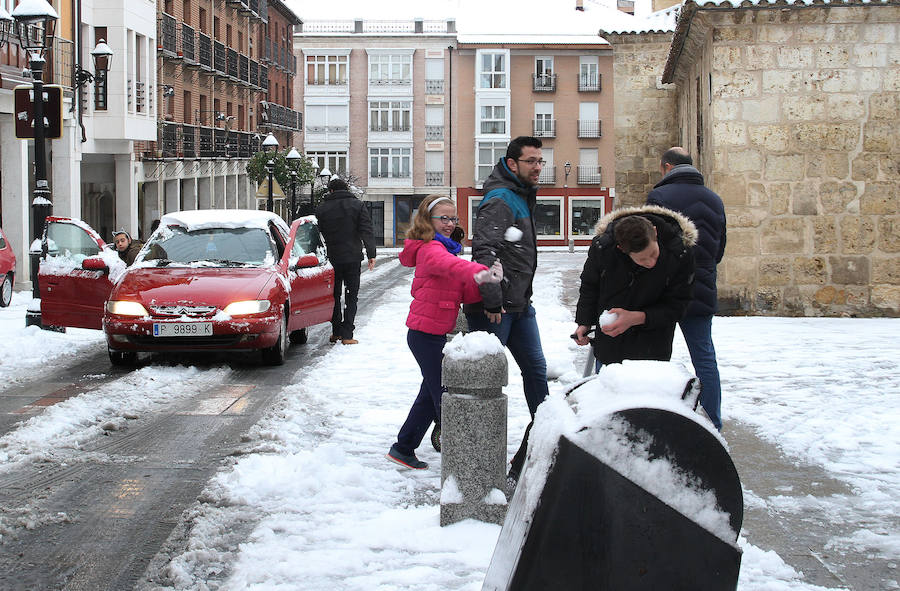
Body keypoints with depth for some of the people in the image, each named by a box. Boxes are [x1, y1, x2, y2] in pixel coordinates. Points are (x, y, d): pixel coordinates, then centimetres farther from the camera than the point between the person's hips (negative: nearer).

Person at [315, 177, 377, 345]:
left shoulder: (321, 208, 3)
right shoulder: (357, 205, 1)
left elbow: (317, 235, 7)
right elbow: (367, 231, -6)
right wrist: (371, 254, -7)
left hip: (331, 258, 1)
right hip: (352, 257, -1)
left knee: (334, 295, 14)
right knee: (351, 296, 4)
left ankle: (336, 332, 15)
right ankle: (347, 334, -4)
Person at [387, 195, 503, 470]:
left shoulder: (442, 248, 17)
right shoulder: (430, 249, -14)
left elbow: (464, 292, 7)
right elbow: (449, 265, -40)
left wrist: (484, 284, -15)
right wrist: (478, 274, -59)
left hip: (435, 333, 10)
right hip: (426, 333, -10)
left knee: (431, 394, 19)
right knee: (444, 395, -5)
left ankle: (403, 449, 28)